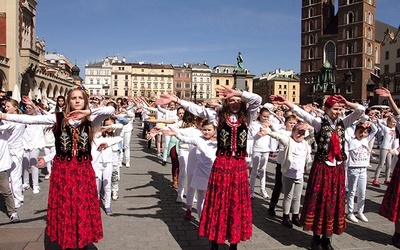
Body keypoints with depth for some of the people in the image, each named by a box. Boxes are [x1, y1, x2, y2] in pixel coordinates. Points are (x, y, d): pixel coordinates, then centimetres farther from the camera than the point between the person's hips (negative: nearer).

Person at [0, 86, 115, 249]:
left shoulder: (91, 119, -2)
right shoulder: (58, 118, -2)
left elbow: (111, 110, -18)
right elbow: (31, 119, -7)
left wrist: (88, 112, -26)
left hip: (83, 169, 0)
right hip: (62, 169, 0)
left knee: (83, 205, 5)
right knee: (63, 206, 8)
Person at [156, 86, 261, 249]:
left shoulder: (246, 117, 6)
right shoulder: (219, 116, 2)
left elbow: (257, 100, -8)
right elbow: (197, 109, -5)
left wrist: (237, 93, -15)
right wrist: (176, 99, -13)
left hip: (239, 166, 2)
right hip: (221, 164, -1)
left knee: (237, 203, 9)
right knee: (218, 202, 7)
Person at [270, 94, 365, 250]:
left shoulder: (342, 123, 6)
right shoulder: (319, 123, -7)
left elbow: (361, 110, 2)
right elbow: (302, 113, -20)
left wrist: (346, 103, -13)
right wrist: (286, 102, -33)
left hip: (338, 169, 4)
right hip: (322, 167, -4)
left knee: (334, 202, 10)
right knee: (319, 201, 5)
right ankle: (316, 237, 20)